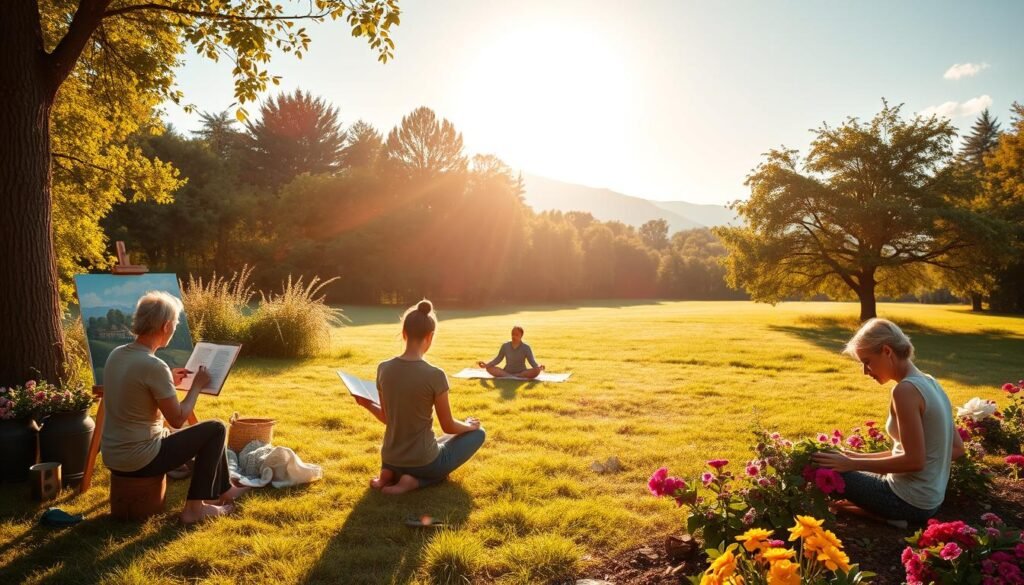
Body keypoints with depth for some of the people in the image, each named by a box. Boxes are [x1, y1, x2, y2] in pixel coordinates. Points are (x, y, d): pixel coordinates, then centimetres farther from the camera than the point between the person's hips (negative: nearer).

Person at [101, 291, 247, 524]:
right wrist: (197, 386, -3)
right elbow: (178, 419, -15)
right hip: (139, 460, -9)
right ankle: (195, 507, 10)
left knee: (205, 434, 25)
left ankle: (223, 490, 38)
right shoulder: (154, 366, -24)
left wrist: (169, 383, 14)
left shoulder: (116, 354, 1)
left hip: (112, 457, 9)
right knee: (215, 429, 6)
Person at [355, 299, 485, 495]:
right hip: (423, 462, -6)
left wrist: (367, 404, 24)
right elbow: (449, 426, -9)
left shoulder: (384, 369, -7)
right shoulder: (435, 375, -21)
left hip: (390, 461, 6)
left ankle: (390, 474, 8)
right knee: (477, 432, 17)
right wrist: (469, 425, 12)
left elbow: (387, 418, 4)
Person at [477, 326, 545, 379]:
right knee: (489, 368, -22)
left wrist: (538, 367, -35)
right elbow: (498, 359, 5)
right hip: (507, 372, 2)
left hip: (522, 373, -2)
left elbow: (532, 361, -12)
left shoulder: (526, 348, -4)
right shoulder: (505, 346, 2)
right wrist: (486, 364, -11)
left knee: (536, 371, -33)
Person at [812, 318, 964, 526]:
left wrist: (853, 464, -16)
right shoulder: (929, 383, 5)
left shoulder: (906, 390, -22)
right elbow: (957, 448, 11)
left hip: (909, 502, -9)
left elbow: (914, 460, -24)